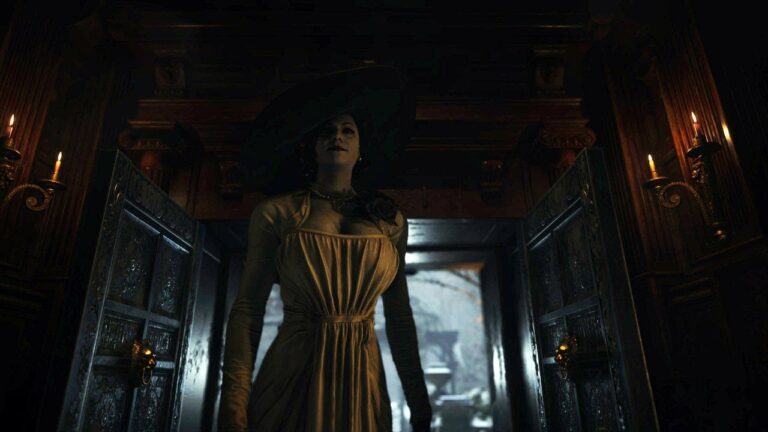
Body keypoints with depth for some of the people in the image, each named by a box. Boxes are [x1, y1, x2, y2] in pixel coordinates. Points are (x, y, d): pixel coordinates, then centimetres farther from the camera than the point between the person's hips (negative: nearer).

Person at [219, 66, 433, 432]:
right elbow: (247, 309, -3)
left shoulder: (391, 221, 5)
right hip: (291, 381, -2)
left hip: (363, 385, 3)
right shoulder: (274, 212, -1)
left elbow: (399, 317, 8)